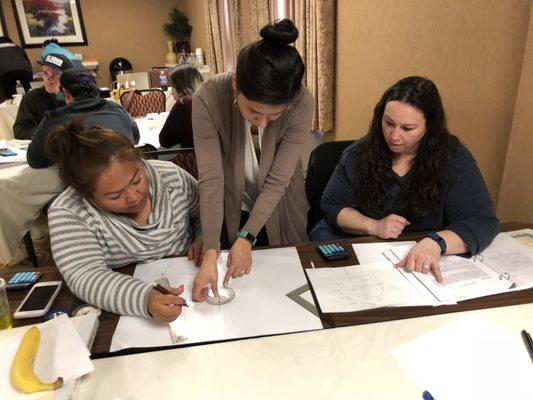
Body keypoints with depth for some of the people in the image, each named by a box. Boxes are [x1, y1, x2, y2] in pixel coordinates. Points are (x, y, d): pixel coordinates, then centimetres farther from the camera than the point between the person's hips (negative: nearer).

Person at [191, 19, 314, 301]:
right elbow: (211, 179, -29)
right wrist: (210, 254, -32)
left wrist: (247, 237, -28)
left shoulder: (302, 104, -28)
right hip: (232, 209, 1)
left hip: (279, 209, 0)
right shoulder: (208, 99, -29)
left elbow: (278, 180, -24)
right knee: (237, 288, 23)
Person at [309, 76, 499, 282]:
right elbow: (332, 206, 1)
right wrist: (373, 226, -18)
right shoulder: (359, 154, -5)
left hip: (419, 264, -1)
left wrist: (436, 243, -36)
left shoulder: (454, 159, -10)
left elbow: (483, 222, -15)